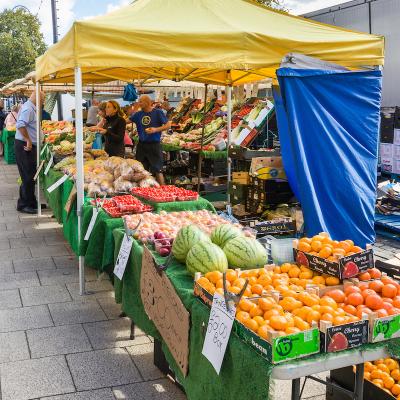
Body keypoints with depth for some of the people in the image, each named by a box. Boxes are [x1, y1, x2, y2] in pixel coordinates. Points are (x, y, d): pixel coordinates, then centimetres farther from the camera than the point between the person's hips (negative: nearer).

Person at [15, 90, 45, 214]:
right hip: (24, 146, -10)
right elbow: (20, 125, -30)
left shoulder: (31, 108, 16)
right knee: (28, 177, -6)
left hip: (29, 146, 10)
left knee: (31, 176, 15)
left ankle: (31, 202, 23)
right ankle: (23, 204, 2)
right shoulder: (28, 108, -16)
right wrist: (28, 141, -24)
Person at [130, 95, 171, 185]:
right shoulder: (138, 114, 8)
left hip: (154, 145, -6)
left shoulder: (158, 112, -6)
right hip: (141, 145, 6)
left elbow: (168, 125, -9)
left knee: (157, 170, -6)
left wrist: (156, 129, -19)